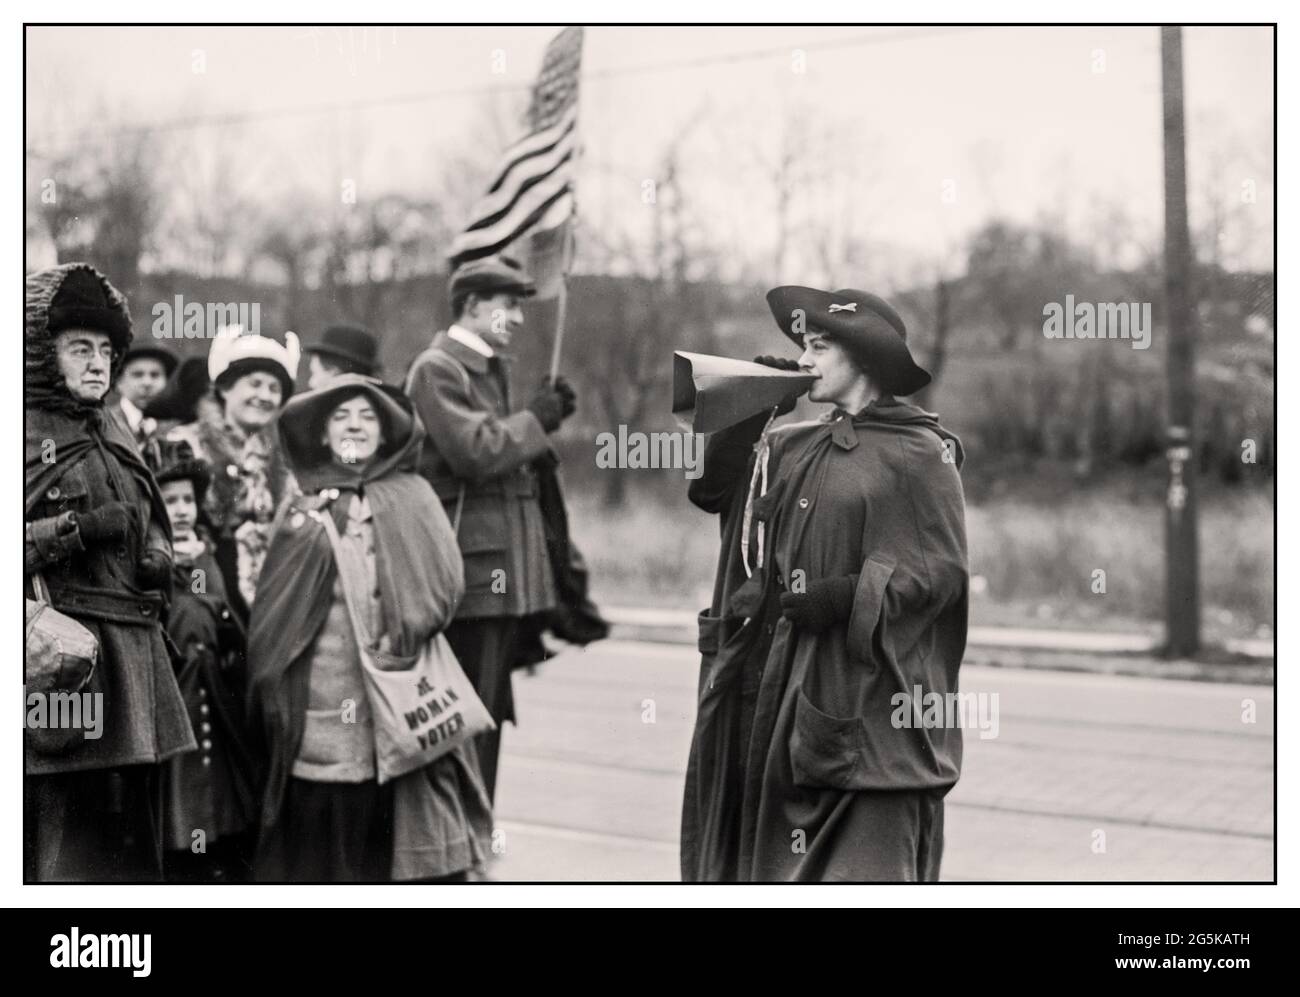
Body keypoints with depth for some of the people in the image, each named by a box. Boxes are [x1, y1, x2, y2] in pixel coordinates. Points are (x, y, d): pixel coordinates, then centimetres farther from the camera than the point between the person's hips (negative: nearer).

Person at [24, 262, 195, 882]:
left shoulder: (111, 434, 20)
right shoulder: (26, 434, -3)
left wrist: (157, 562, 12)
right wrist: (77, 530, -17)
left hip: (134, 650, 8)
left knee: (133, 836, 10)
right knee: (68, 832, -9)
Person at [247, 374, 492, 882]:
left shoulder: (409, 498, 9)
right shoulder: (304, 507, 14)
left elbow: (443, 580, -3)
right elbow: (274, 611, 11)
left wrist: (402, 634, -13)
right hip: (318, 701, 2)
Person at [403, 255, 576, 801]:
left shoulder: (493, 367, 19)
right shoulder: (436, 369, -10)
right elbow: (475, 451, -20)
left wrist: (542, 416, 7)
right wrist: (535, 420, -8)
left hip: (503, 569, 10)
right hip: (470, 567, -10)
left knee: (488, 714, 14)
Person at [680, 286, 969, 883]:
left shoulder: (919, 453, -7)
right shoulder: (795, 448, 14)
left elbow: (943, 569, -11)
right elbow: (711, 487, 12)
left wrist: (851, 595, -21)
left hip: (872, 693, -7)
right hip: (788, 688, 7)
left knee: (871, 857, -6)